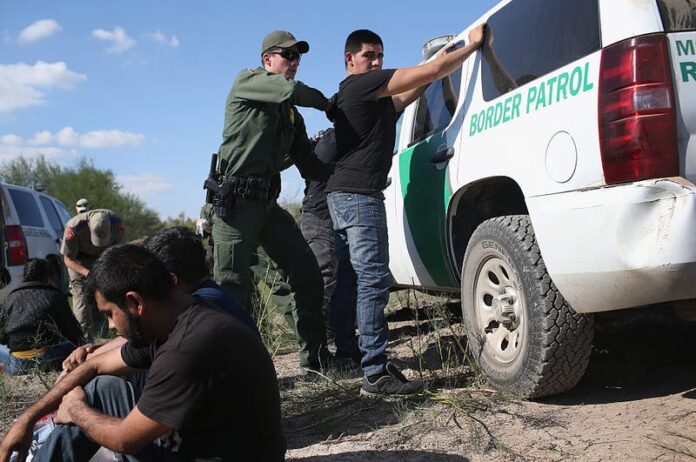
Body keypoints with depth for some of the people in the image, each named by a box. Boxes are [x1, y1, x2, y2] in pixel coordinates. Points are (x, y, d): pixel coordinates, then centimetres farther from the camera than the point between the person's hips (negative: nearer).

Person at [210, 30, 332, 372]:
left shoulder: (292, 116, 20)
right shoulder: (245, 81, 2)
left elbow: (308, 165, 16)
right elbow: (291, 90, -18)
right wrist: (326, 104, 0)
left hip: (269, 203, 7)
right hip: (237, 201, -7)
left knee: (308, 276, 2)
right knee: (232, 287, -7)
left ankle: (315, 357, 11)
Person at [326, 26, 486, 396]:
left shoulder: (353, 92, 22)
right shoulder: (363, 85, -8)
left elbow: (401, 100, 28)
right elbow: (434, 71, -10)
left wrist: (437, 62, 21)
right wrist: (472, 44, 2)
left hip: (343, 194, 11)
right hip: (359, 194, -11)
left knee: (352, 278, 14)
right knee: (373, 280, -14)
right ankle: (376, 373, -16)